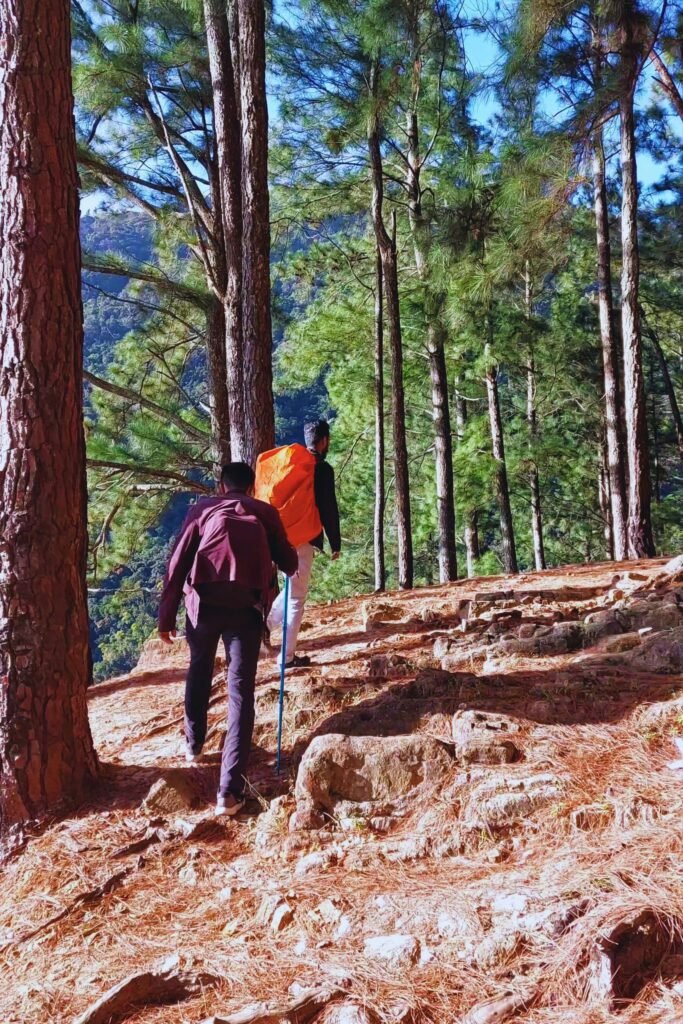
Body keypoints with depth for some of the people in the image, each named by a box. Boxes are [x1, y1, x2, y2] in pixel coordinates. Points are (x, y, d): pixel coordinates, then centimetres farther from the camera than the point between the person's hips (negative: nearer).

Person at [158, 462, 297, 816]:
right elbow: (289, 563, 20)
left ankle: (193, 744, 45)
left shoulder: (202, 508, 16)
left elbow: (177, 563, 7)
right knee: (240, 691, 0)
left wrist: (166, 616, 7)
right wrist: (287, 565, 43)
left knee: (199, 672, 27)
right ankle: (230, 790, -7)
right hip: (246, 604, -1)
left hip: (204, 600, 1)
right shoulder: (265, 512, 17)